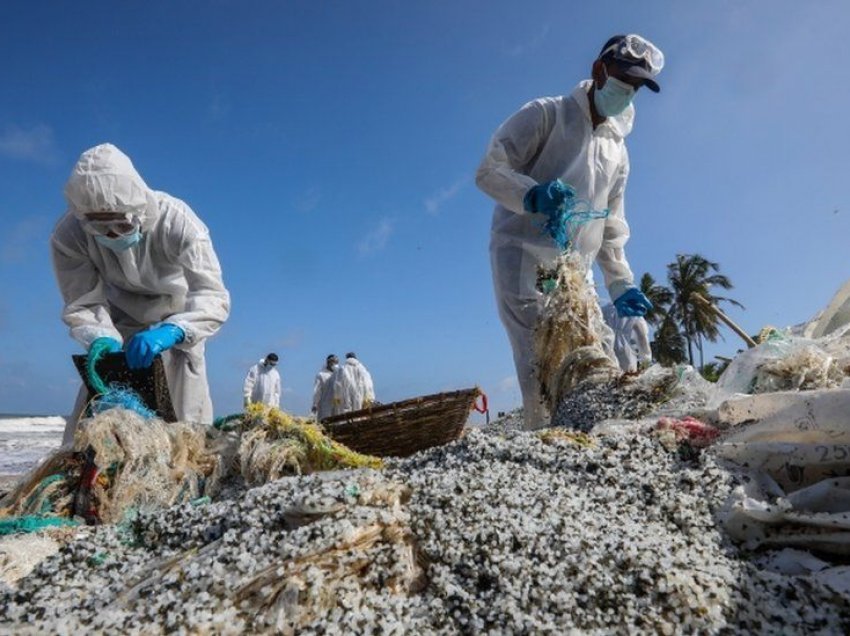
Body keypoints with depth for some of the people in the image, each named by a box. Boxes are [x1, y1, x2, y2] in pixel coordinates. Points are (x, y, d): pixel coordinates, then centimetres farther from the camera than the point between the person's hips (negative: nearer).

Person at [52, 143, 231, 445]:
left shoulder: (177, 222, -36)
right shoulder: (68, 235, -27)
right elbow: (82, 303, -21)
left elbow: (214, 297, -41)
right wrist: (101, 338, -43)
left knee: (187, 418, -7)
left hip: (179, 322, -2)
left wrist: (171, 332, -59)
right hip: (120, 324, 2)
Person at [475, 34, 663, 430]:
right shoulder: (547, 114, 3)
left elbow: (611, 228, 24)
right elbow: (489, 170, -7)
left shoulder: (618, 150, 22)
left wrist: (620, 283, 12)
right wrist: (533, 194, -27)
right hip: (523, 256, -7)